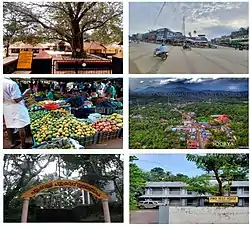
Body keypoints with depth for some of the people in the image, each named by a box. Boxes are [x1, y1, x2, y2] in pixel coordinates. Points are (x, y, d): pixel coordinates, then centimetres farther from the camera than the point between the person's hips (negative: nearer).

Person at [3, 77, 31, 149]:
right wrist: (26, 92, -12)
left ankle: (12, 143, 32)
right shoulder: (12, 83, -24)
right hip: (16, 108, -7)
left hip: (6, 108, 7)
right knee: (21, 127, 3)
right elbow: (17, 100, -22)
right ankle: (23, 145, 9)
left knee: (9, 126, 17)